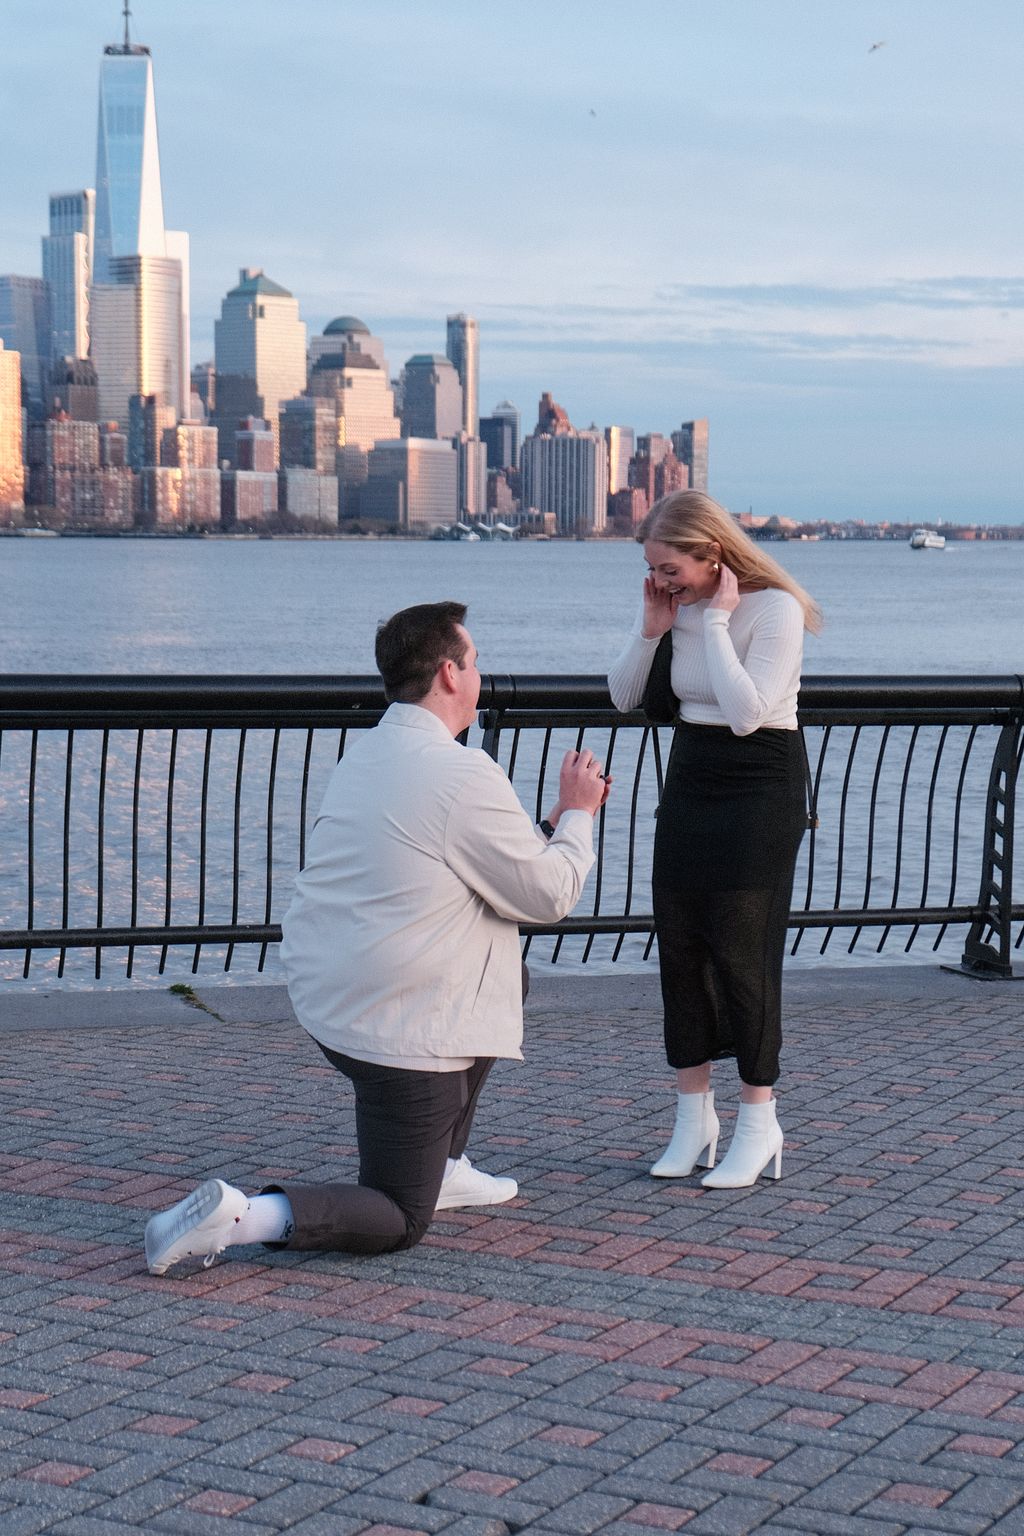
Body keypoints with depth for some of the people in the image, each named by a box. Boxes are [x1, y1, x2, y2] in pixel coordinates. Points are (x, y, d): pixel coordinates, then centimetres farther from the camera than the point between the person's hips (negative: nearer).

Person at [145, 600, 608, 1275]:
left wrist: (559, 819, 23)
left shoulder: (367, 756, 9)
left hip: (325, 1000, 9)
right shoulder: (463, 774, -19)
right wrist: (577, 815, 7)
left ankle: (442, 1164, 32)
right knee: (399, 1222, 6)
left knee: (507, 975, 31)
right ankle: (238, 1217, -17)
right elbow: (549, 895, -9)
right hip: (400, 1034, -9)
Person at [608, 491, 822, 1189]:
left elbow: (747, 712, -27)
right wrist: (651, 629, -7)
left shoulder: (775, 609, -17)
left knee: (741, 953, -6)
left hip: (762, 788, -7)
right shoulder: (678, 606, 2)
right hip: (690, 782, 7)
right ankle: (694, 1119, 15)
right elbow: (624, 698, 7)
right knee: (679, 948, 5)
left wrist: (716, 620, -23)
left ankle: (759, 1126, 5)